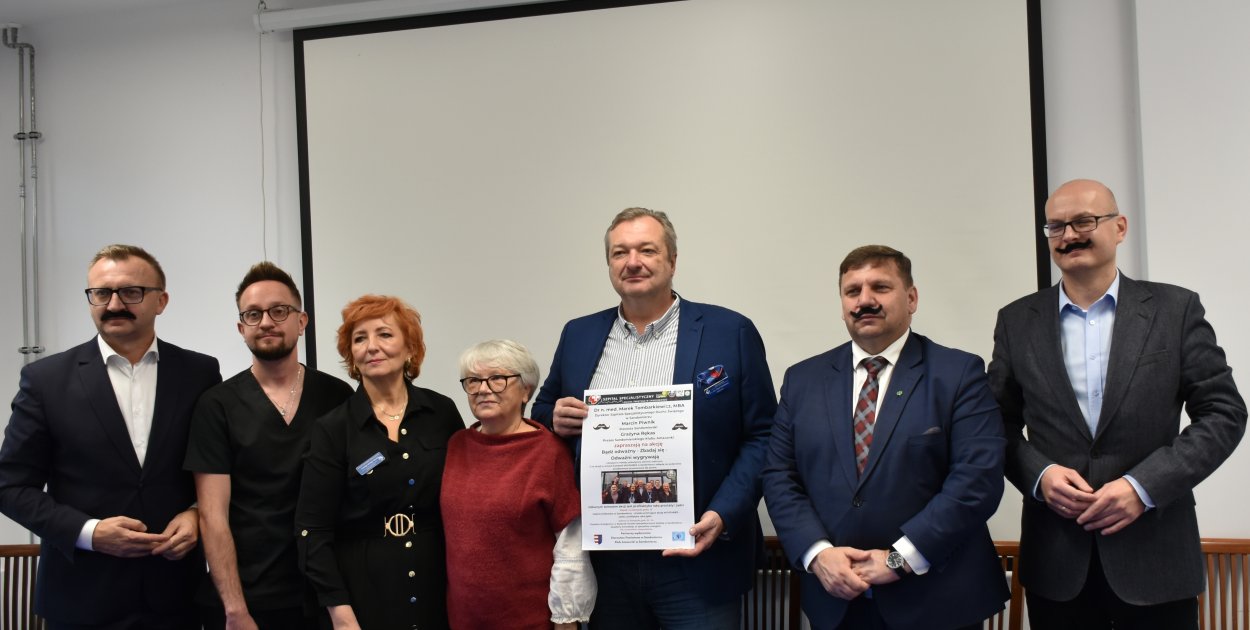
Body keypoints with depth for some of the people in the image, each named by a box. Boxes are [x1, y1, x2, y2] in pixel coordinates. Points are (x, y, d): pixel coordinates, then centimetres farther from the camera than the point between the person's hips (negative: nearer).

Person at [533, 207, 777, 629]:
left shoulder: (730, 333, -3)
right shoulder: (578, 335, 8)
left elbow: (762, 436, -3)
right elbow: (543, 413, 18)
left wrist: (723, 516, -15)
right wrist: (556, 418, -5)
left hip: (695, 558, -3)